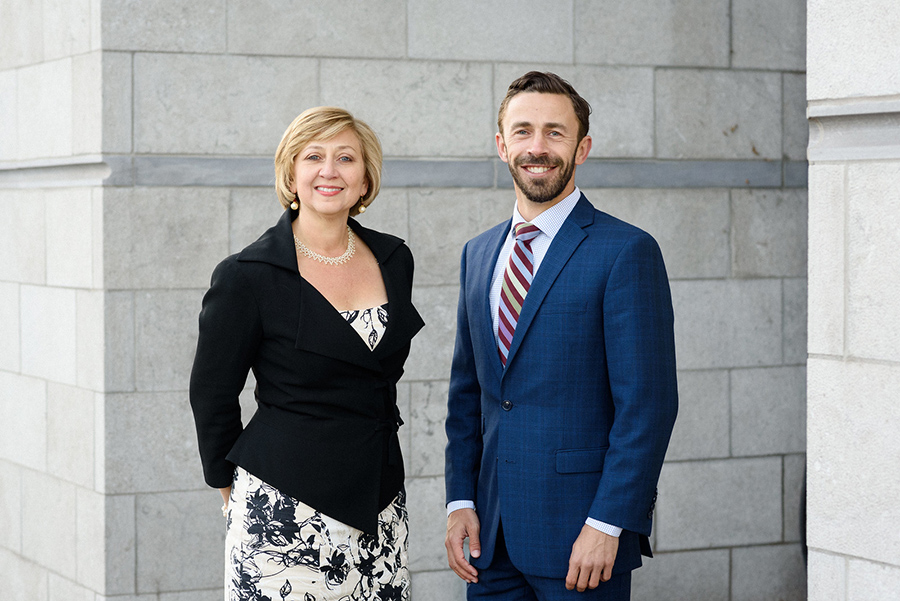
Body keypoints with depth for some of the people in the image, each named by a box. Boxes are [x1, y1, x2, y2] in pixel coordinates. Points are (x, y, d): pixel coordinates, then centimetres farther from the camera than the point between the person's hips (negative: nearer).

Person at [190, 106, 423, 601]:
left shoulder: (393, 260, 7)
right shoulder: (248, 276, -9)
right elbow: (211, 393, 0)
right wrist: (232, 488, 9)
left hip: (379, 500, 5)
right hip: (286, 506, -5)